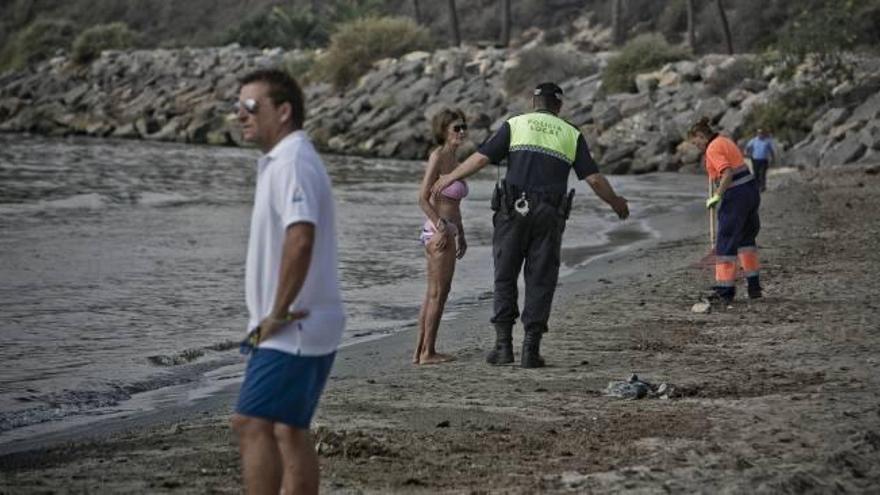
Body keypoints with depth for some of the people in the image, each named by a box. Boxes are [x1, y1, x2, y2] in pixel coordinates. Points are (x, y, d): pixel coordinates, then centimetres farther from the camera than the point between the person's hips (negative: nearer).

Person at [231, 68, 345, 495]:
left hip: (291, 329, -10)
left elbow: (300, 239, -30)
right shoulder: (279, 161, 16)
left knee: (251, 424, -12)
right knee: (288, 429, 12)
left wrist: (278, 313, -23)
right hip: (304, 329, 10)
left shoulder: (292, 163, -17)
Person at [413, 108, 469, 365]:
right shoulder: (438, 156, -12)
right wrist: (441, 228, -20)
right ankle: (428, 352, 1)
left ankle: (420, 351, 17)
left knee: (433, 294, 12)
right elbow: (423, 199, -17)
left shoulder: (453, 159, 14)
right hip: (438, 231, -9)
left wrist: (460, 235, 22)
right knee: (438, 293, -4)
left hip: (447, 231, 9)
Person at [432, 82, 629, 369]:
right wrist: (616, 203, 26)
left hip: (514, 211, -1)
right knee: (540, 283, 5)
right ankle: (531, 350, 1)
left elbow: (481, 157, 3)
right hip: (550, 216, 1)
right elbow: (593, 178, 9)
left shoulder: (515, 125, 9)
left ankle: (503, 345, 3)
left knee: (505, 277, 9)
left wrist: (449, 178, 16)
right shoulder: (571, 135, 13)